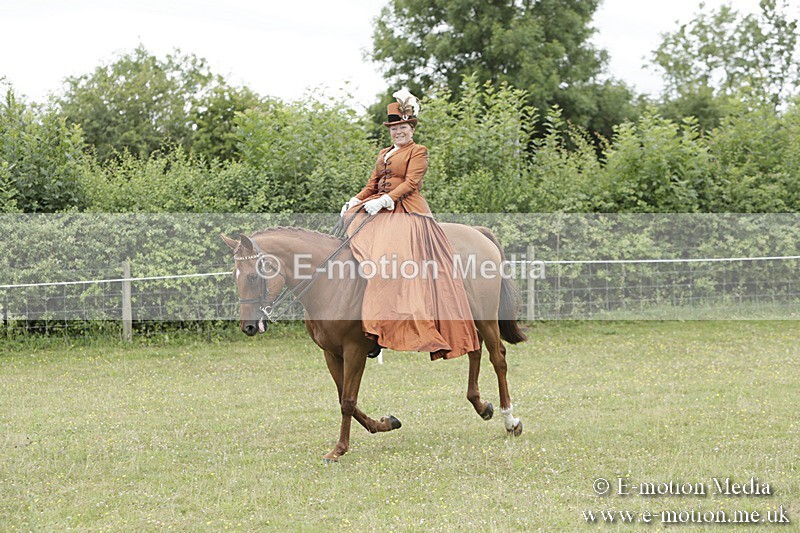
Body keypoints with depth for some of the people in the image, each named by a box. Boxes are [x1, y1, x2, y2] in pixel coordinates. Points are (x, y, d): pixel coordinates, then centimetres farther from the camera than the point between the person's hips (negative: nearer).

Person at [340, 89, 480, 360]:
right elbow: (372, 185, 22)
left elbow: (411, 183, -10)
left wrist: (385, 200, -21)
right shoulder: (384, 154, 24)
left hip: (405, 211, -8)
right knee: (350, 229, -13)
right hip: (378, 210, 8)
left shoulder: (418, 152, 2)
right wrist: (355, 200, 3)